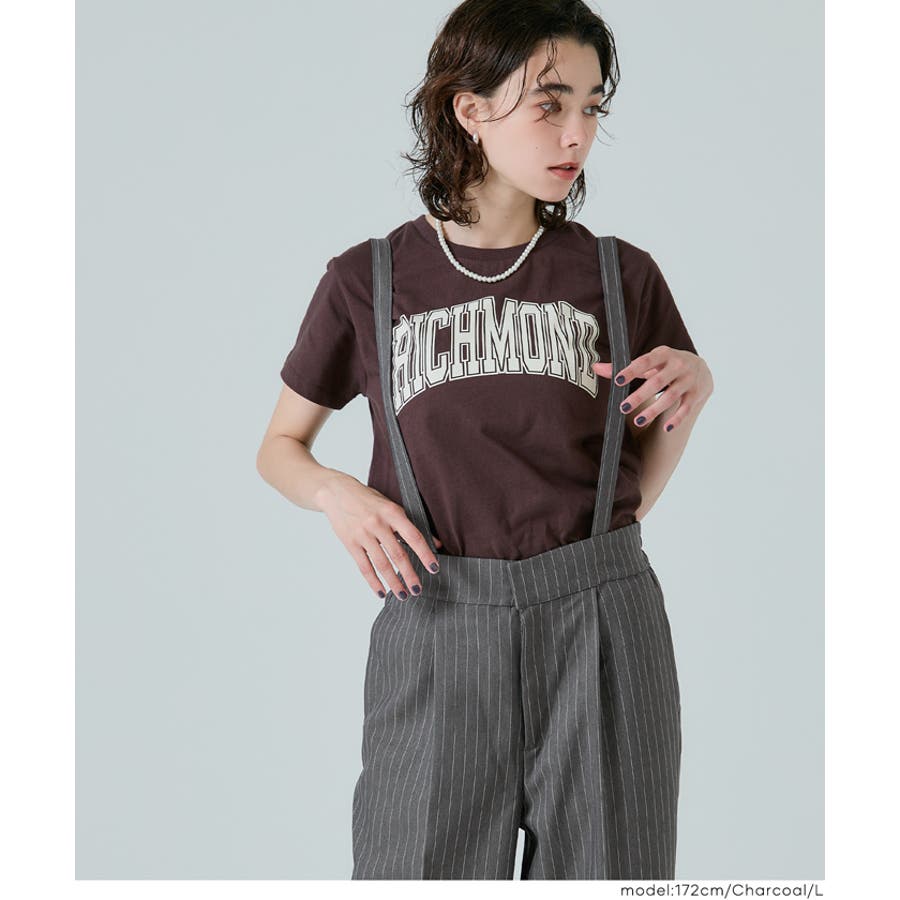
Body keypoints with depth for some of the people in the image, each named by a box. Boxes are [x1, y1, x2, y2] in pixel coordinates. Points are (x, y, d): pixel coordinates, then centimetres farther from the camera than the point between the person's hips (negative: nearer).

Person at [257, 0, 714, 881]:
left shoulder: (619, 275, 5)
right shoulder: (367, 282, 2)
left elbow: (638, 488, 11)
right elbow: (279, 448, 13)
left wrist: (689, 397, -7)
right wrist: (336, 492, -8)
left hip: (600, 621, 1)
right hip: (438, 631, -1)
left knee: (602, 866, 9)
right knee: (423, 865, 7)